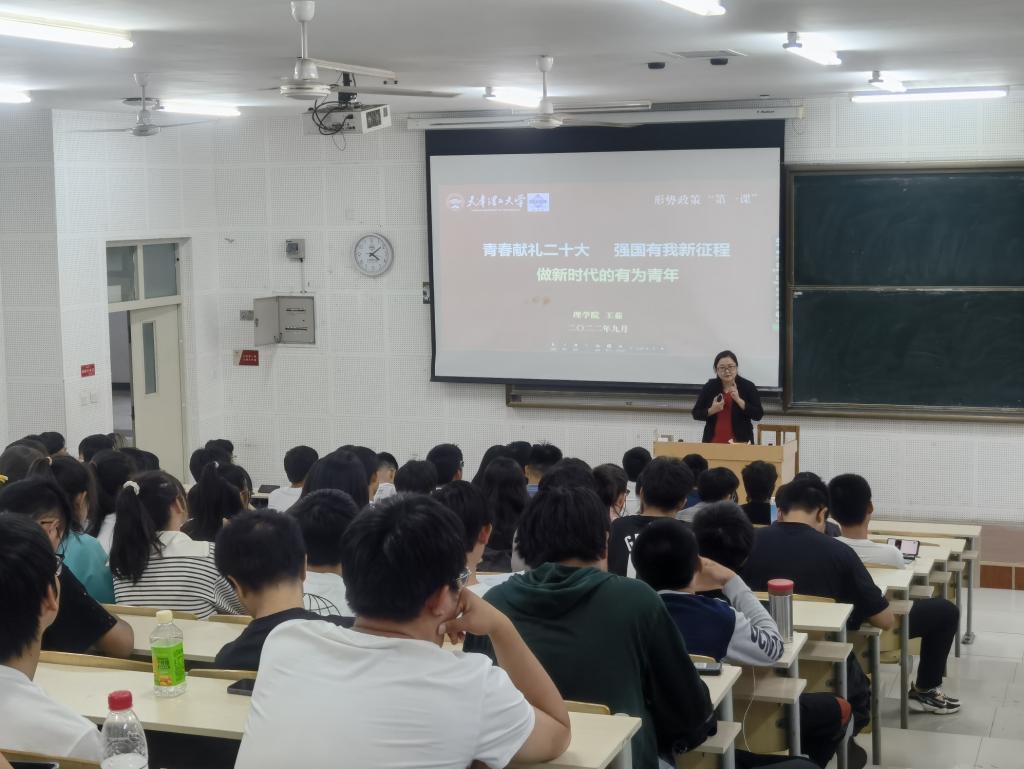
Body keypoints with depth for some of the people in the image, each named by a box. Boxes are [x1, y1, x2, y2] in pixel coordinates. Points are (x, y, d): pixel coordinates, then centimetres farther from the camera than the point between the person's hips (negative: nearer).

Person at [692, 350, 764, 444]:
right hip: (713, 442, 2)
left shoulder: (748, 386, -3)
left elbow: (758, 415, -9)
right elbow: (696, 414, 4)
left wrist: (738, 400, -19)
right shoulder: (709, 387, 1)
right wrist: (711, 411, -14)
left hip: (740, 443, -2)